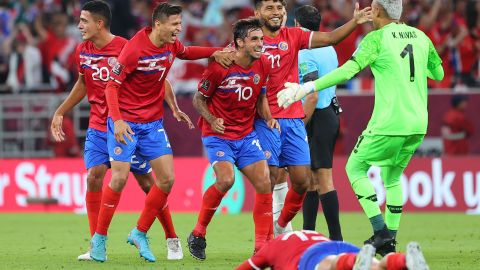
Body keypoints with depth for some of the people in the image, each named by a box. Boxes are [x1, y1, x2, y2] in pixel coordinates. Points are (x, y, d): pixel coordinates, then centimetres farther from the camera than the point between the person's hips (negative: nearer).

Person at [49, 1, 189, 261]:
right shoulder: (83, 51, 1)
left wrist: (174, 107, -17)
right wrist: (60, 112, 20)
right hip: (98, 128, 4)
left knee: (147, 182, 2)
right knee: (94, 176, -13)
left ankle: (172, 240, 18)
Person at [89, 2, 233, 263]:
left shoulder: (171, 45, -1)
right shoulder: (134, 49, -21)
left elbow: (185, 52, 25)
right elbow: (111, 86, -17)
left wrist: (215, 52, 10)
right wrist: (117, 120, -29)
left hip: (153, 122, 6)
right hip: (125, 122, -6)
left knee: (167, 178, -2)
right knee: (119, 178, -12)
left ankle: (139, 233, 12)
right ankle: (99, 238, 2)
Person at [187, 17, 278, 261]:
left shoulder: (263, 65, 0)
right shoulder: (219, 67, -17)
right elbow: (199, 98, -5)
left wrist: (268, 118, -2)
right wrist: (212, 120, -21)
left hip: (246, 135, 6)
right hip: (218, 135, -6)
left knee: (264, 184, -6)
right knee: (226, 179, -27)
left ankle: (263, 246, 3)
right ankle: (198, 233, -7)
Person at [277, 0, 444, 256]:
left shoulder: (377, 38, -7)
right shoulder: (420, 36, 10)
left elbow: (348, 71, -20)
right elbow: (438, 74, 23)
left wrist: (307, 88, -22)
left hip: (388, 124, -6)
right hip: (417, 124, 6)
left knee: (355, 168, 12)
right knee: (392, 177, 23)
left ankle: (380, 231, 0)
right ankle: (389, 241, 16)